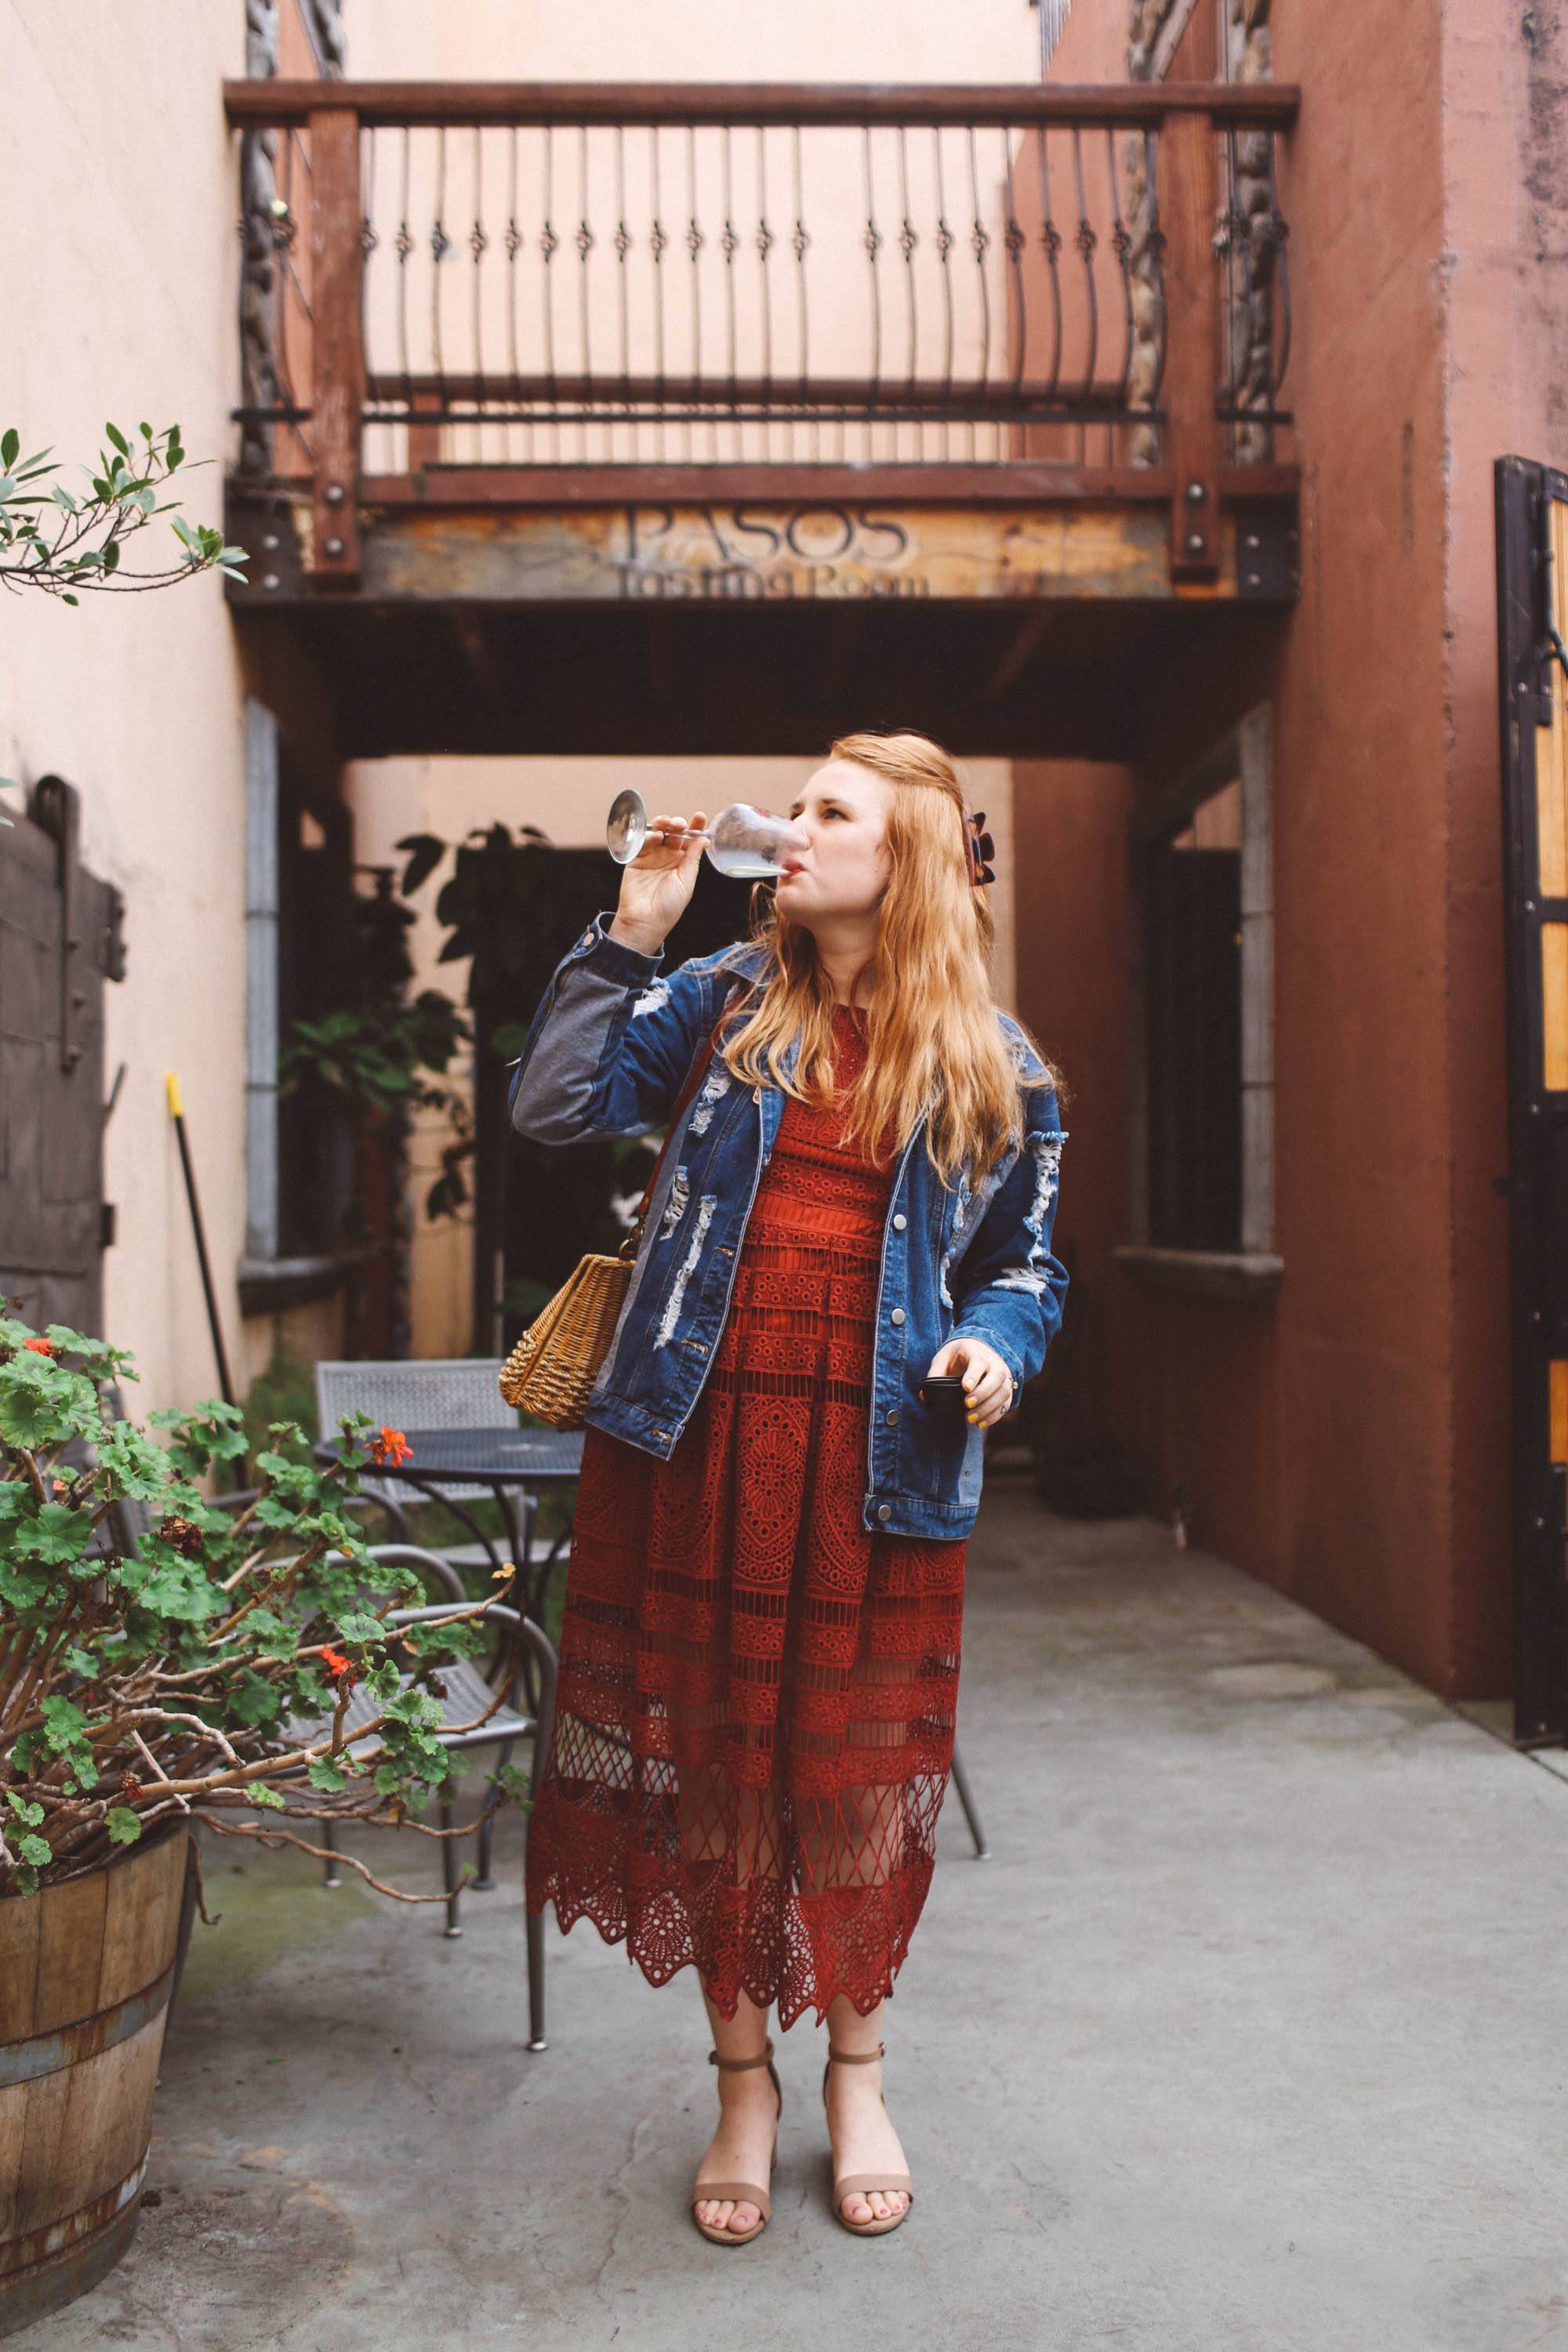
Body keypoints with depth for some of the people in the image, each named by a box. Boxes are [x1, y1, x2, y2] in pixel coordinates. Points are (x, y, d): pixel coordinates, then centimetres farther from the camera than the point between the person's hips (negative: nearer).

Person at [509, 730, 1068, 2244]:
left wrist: (995, 1345, -10)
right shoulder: (722, 1001, 7)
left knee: (857, 1766, 9)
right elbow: (552, 1105, -1)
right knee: (710, 1751, 8)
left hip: (875, 1457, -1)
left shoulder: (996, 1067, 6)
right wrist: (629, 935, -4)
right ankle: (743, 2079, 28)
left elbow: (1022, 1262, 11)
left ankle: (855, 2073, 32)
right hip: (698, 1433, 1)